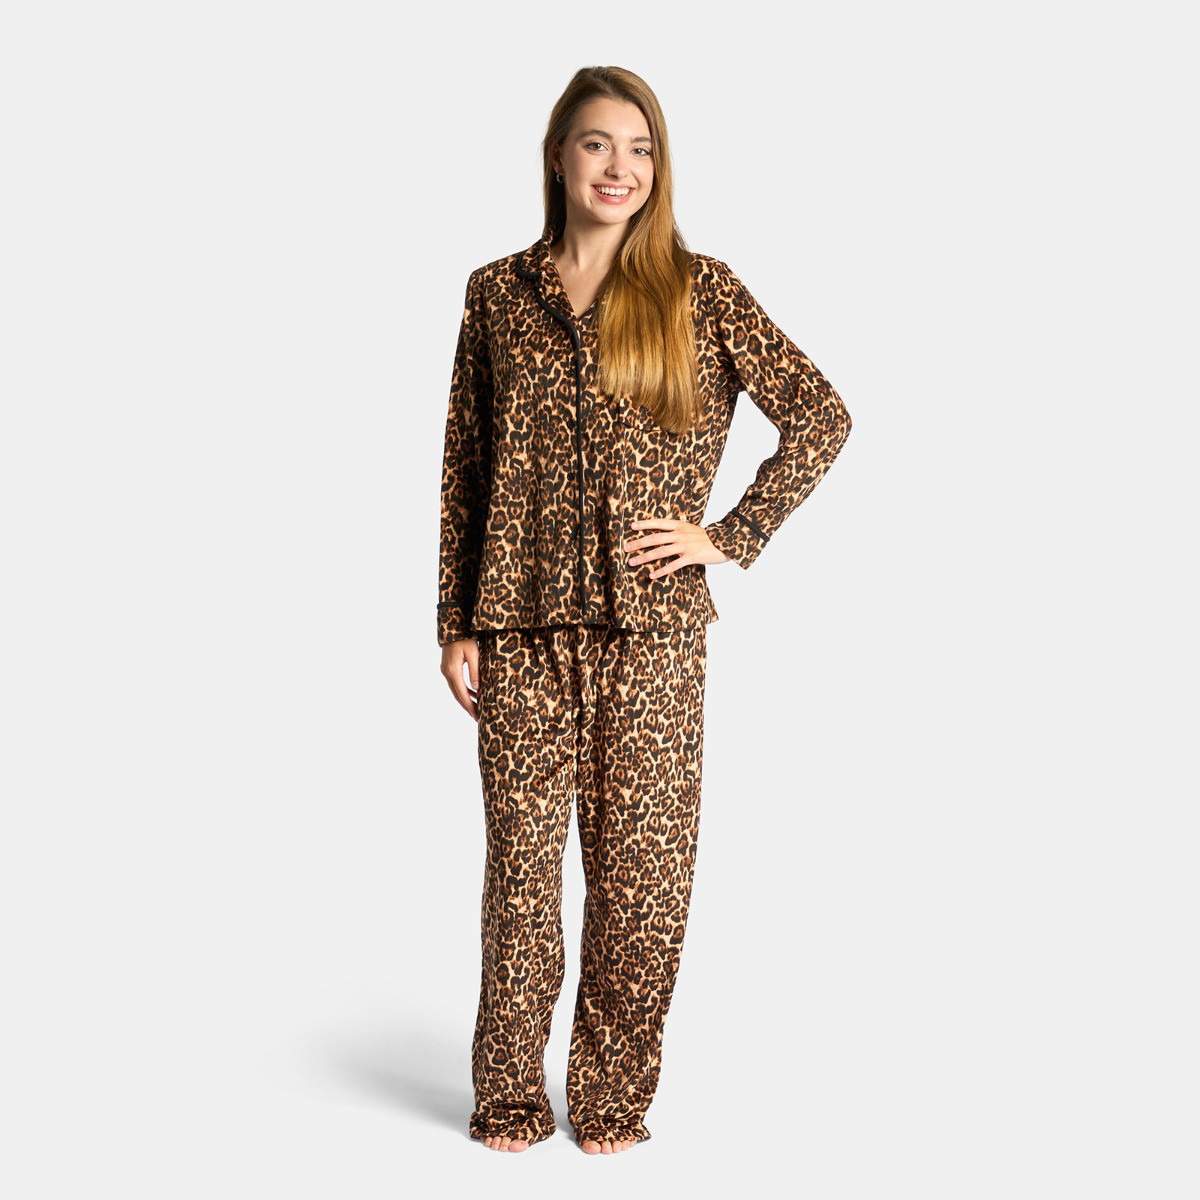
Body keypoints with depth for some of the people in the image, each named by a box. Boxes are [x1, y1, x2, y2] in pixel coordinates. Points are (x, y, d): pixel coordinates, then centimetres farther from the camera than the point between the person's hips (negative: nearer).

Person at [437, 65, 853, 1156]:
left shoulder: (699, 291, 3)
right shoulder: (498, 292, 9)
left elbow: (822, 417, 5)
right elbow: (464, 468, 10)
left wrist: (733, 535, -2)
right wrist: (454, 622, 6)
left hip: (652, 627, -1)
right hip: (523, 625, 1)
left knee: (642, 866, 4)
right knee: (521, 862, 5)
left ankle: (616, 1099, 20)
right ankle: (510, 1098, 20)